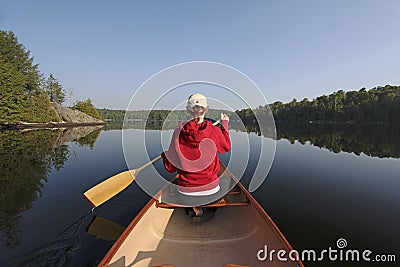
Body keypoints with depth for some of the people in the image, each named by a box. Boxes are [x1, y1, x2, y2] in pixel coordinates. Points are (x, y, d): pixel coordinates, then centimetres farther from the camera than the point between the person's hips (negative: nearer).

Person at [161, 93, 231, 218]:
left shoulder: (178, 133, -13)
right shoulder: (215, 132, -14)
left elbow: (170, 168, -6)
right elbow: (226, 147, 10)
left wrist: (164, 154, 15)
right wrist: (224, 125, 20)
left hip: (185, 190, -1)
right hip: (210, 189, 2)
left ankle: (194, 207, 10)